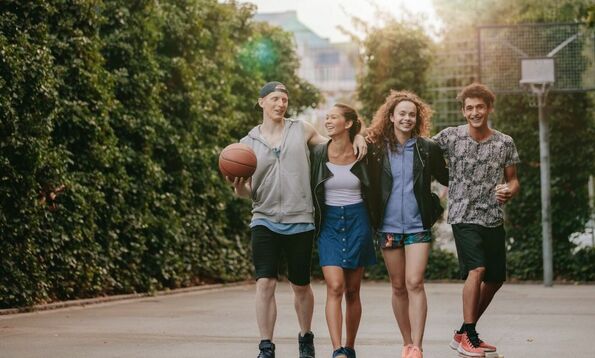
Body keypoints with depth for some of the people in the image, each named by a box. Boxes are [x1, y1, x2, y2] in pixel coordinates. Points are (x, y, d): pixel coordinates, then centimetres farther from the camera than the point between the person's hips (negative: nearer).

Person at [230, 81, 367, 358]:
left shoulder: (301, 130, 5)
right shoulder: (249, 143, 7)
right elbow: (247, 191, 7)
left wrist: (356, 136, 1)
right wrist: (238, 187, -16)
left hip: (300, 221, 0)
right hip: (265, 220, 0)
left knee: (300, 286, 9)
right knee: (265, 283, -12)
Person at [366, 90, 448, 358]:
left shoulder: (428, 148, 2)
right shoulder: (377, 149, 2)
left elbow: (446, 178, 13)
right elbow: (369, 185, 10)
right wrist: (372, 220, 4)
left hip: (418, 226, -2)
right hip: (388, 226, 2)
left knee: (414, 283, -12)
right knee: (398, 286, 8)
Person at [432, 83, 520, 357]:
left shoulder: (505, 143, 5)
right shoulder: (450, 137, -3)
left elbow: (513, 180, 12)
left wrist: (509, 191, -9)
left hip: (494, 219, 5)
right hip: (464, 217, -5)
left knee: (495, 279, 10)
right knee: (477, 270, -22)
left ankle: (465, 333, 27)